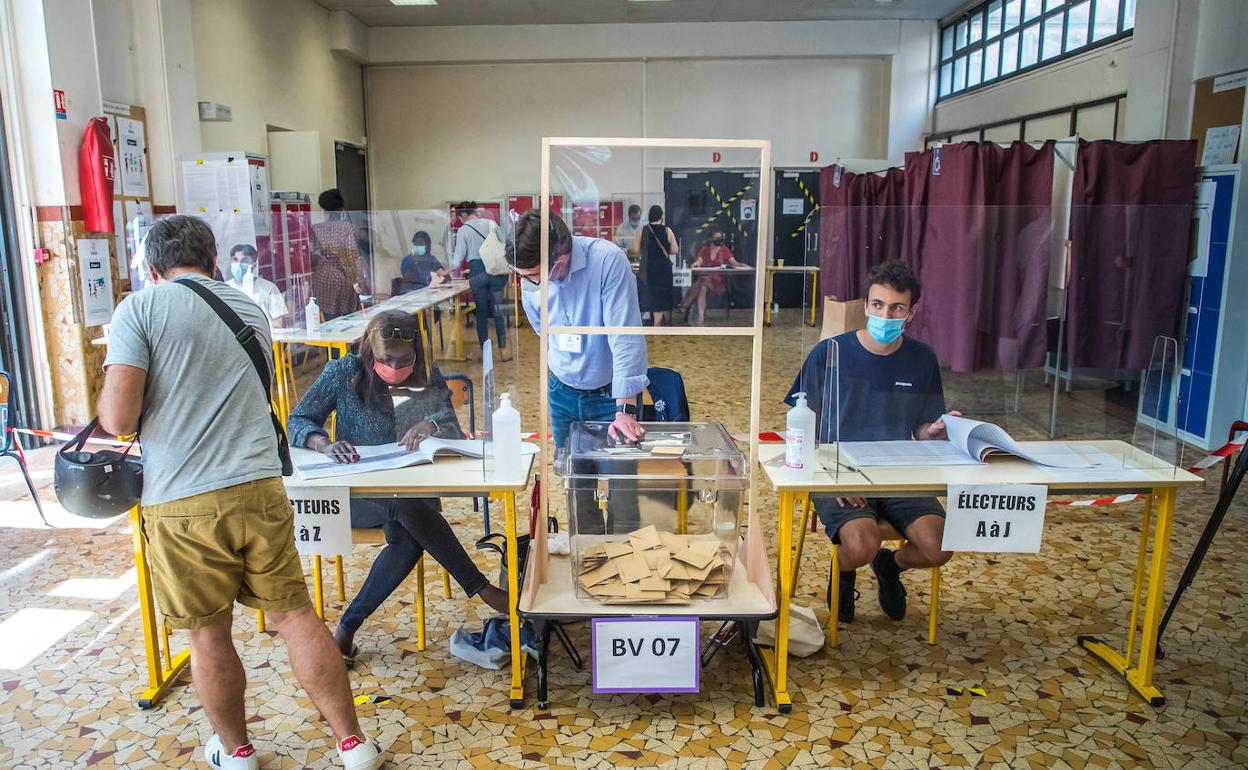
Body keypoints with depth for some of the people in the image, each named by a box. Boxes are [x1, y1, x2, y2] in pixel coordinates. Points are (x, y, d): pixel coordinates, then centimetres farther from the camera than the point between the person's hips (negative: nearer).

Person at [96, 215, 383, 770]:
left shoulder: (139, 309, -3)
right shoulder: (250, 309, 14)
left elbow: (118, 418, -11)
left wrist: (107, 401, 11)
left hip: (181, 504, -3)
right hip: (259, 489, 4)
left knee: (209, 635, 13)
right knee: (296, 615, 11)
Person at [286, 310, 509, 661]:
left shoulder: (429, 379, 6)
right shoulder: (344, 373, -1)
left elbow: (454, 433, -3)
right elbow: (298, 421, -3)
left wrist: (432, 423, -28)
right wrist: (325, 444, -25)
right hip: (356, 494, -2)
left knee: (409, 538, -33)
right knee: (407, 505, -36)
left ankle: (348, 627, -19)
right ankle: (481, 588, -26)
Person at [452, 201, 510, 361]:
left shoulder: (463, 230, -3)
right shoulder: (490, 224, 5)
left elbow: (459, 257, -1)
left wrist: (452, 267, 17)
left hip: (477, 271, -2)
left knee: (481, 312, 7)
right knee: (497, 310, 7)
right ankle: (503, 350, 6)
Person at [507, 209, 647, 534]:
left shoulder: (608, 260, -27)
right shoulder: (528, 281, -11)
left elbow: (625, 338, -29)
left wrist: (625, 410, -31)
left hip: (611, 391, -4)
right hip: (563, 393, 4)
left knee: (621, 482, 5)